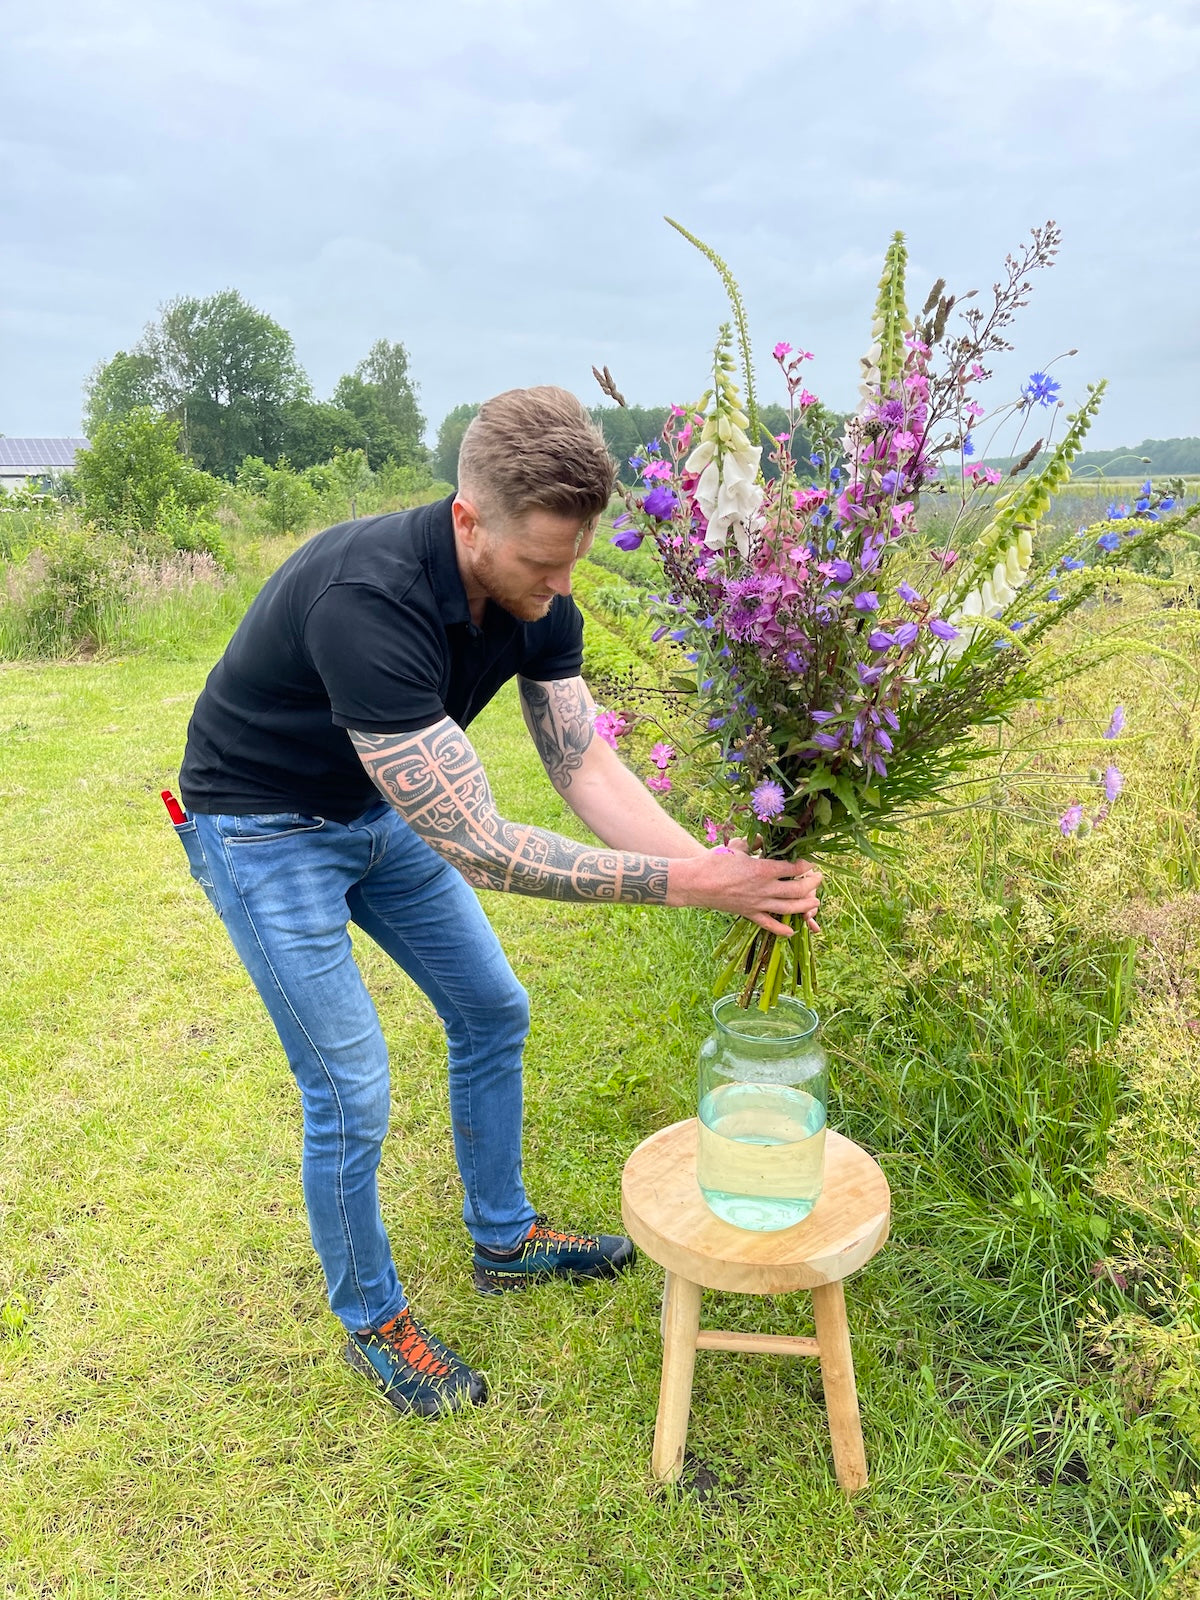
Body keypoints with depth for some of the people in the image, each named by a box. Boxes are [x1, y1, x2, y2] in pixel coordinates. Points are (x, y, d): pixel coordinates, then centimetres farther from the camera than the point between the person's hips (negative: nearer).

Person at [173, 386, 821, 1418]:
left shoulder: (533, 595, -15)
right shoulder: (367, 602, -39)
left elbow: (585, 763, -13)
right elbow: (474, 846, -39)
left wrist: (717, 867, -27)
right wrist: (689, 884, -37)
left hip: (384, 809, 8)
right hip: (263, 829, -7)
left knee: (493, 1013, 13)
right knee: (350, 1092, -5)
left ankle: (504, 1242, 35)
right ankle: (371, 1320, 23)